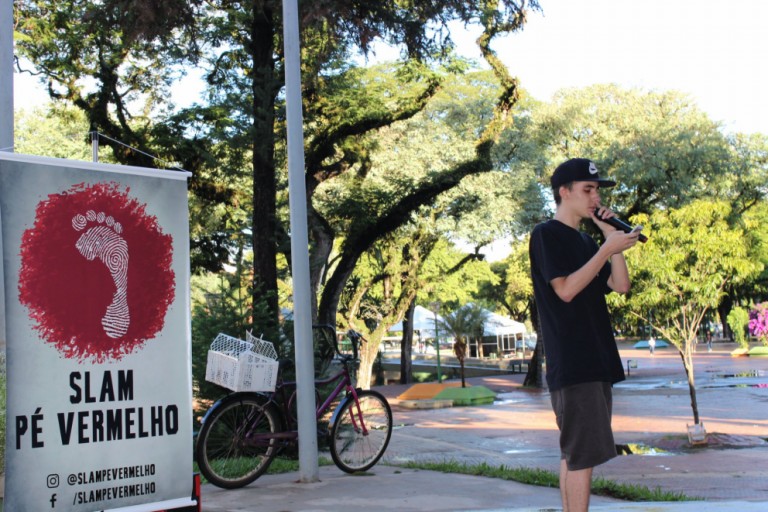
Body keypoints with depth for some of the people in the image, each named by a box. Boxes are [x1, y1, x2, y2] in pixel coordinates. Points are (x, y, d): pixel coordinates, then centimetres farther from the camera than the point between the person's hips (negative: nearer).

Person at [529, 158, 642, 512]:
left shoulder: (585, 240, 20)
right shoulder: (547, 234, -6)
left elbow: (620, 286, 10)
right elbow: (565, 289, -17)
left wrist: (610, 236, 3)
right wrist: (607, 249, -15)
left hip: (596, 361, 9)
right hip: (571, 363, -9)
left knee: (575, 453, 12)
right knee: (583, 454, -10)